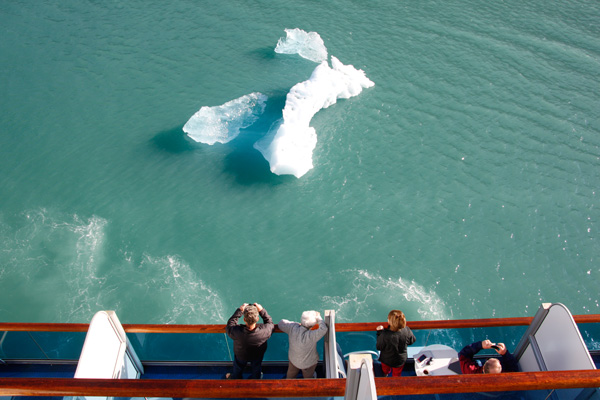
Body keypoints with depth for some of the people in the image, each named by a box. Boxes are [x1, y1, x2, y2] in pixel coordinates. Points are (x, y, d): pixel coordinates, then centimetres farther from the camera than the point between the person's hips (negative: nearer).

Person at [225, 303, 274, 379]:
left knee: (238, 368, 35)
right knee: (256, 368, 36)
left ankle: (235, 378, 63)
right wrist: (262, 310, -24)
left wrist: (239, 310, -24)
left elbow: (230, 325, -22)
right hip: (258, 355, 1)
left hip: (241, 356, -1)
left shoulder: (236, 332, -45)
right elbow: (270, 323, -19)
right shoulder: (265, 331, -43)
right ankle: (255, 378, 64)